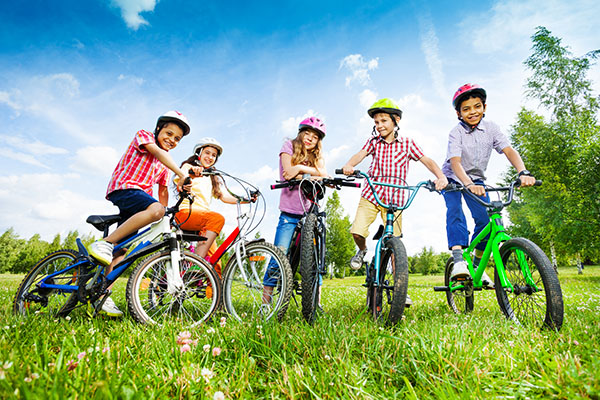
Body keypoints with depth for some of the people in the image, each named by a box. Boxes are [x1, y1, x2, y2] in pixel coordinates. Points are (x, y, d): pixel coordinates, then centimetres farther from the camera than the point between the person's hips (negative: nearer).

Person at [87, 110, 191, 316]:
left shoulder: (164, 163, 23)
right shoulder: (143, 135, 5)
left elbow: (163, 189, 20)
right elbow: (158, 152, -15)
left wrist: (164, 220, 9)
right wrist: (181, 175, -29)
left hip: (141, 196, 7)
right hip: (123, 188, -7)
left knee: (122, 249, 0)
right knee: (155, 209, -36)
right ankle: (105, 243, -28)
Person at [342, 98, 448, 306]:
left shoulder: (407, 143, 6)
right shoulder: (374, 141, 8)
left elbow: (426, 160, 0)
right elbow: (360, 154, -9)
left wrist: (441, 176, -20)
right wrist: (348, 165, -32)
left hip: (395, 198, -1)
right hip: (371, 194, 1)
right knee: (357, 231, -16)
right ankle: (362, 250, 21)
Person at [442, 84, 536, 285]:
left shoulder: (490, 128, -9)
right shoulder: (456, 132, -19)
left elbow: (509, 150, -19)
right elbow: (455, 162, -34)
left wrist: (523, 172, -38)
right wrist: (468, 184, -52)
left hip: (476, 179, 3)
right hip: (453, 179, -3)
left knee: (485, 219, -11)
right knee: (455, 209, -30)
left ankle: (477, 264, 7)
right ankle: (458, 260, -36)